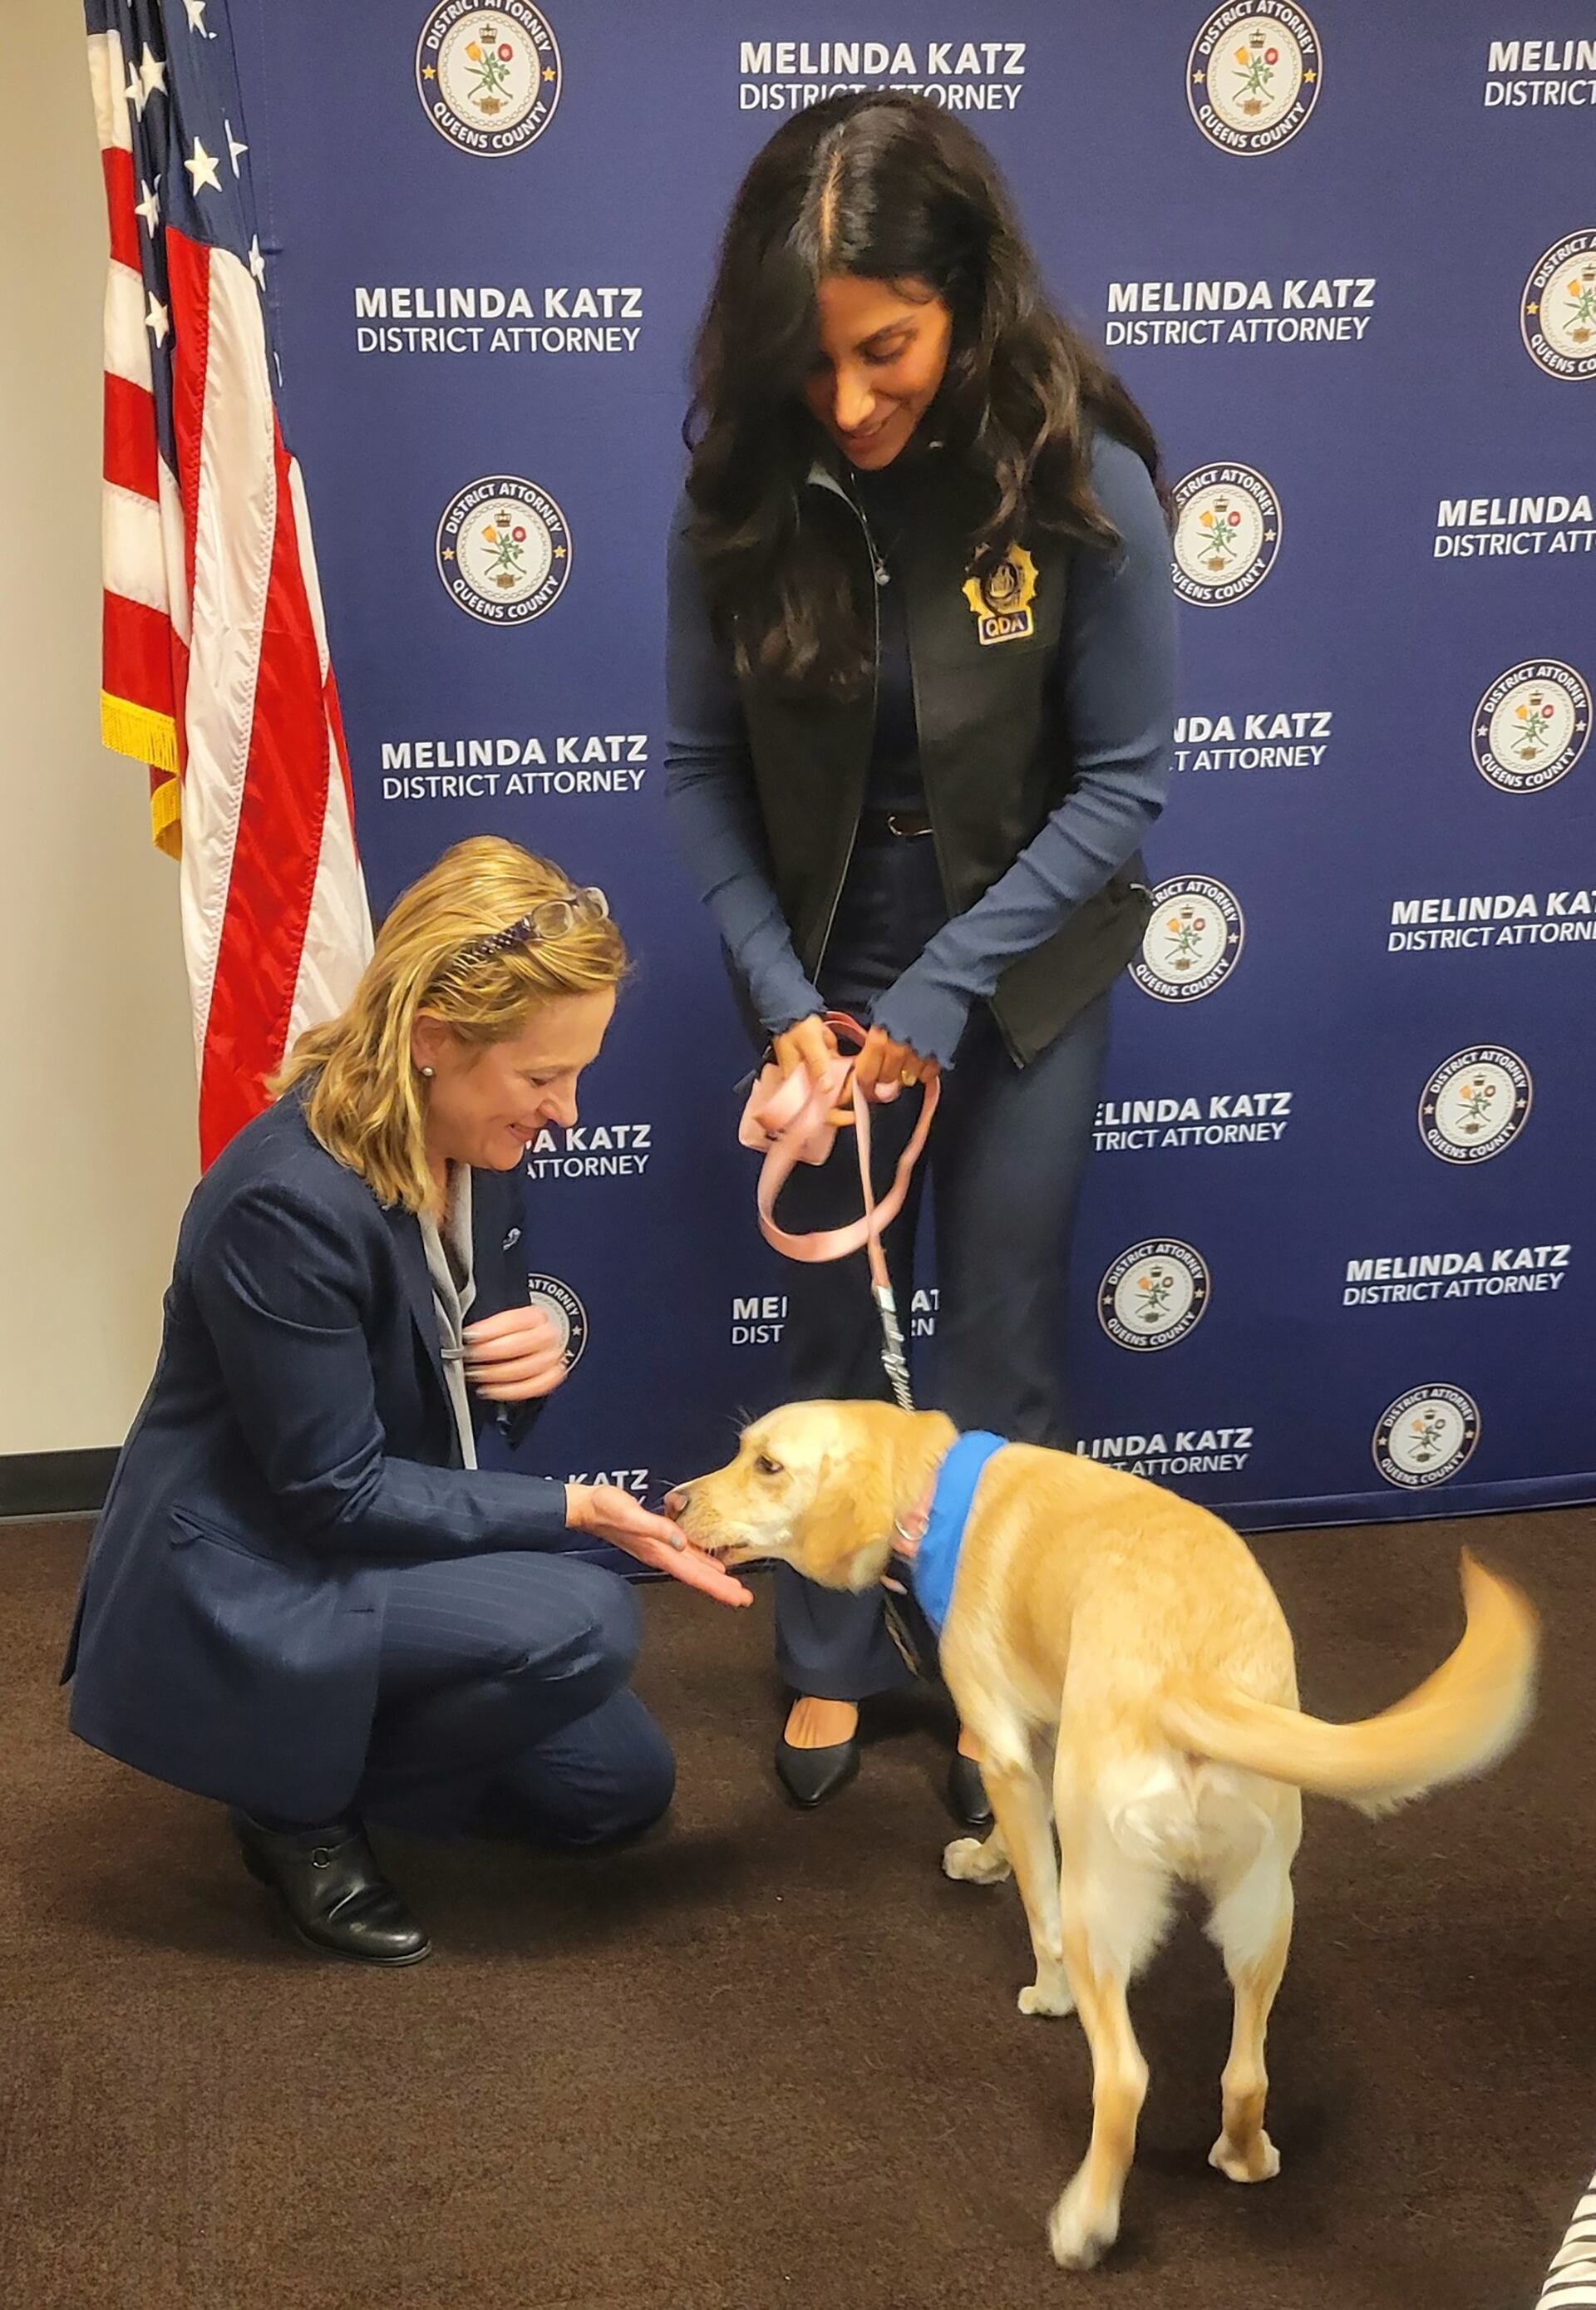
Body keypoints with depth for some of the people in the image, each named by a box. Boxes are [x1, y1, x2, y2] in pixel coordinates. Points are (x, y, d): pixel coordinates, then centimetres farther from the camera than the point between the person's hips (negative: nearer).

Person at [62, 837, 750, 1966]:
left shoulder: (472, 1143, -6)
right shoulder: (288, 1204, -31)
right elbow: (334, 1494, -25)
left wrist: (547, 1337, -12)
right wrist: (576, 1510, -24)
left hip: (389, 1537, 8)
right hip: (243, 1585, -8)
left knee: (621, 1786, 9)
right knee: (583, 1623, -28)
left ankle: (326, 1743, 22)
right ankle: (298, 1803, -5)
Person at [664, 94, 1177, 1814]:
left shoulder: (1079, 479, -20)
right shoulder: (745, 486, -14)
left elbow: (1120, 781, -15)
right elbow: (700, 763, -6)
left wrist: (943, 991, -19)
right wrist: (782, 995, -15)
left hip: (1023, 972, -2)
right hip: (823, 972, 2)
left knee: (1002, 1350, 8)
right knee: (833, 1335, 13)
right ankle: (832, 1661, 34)